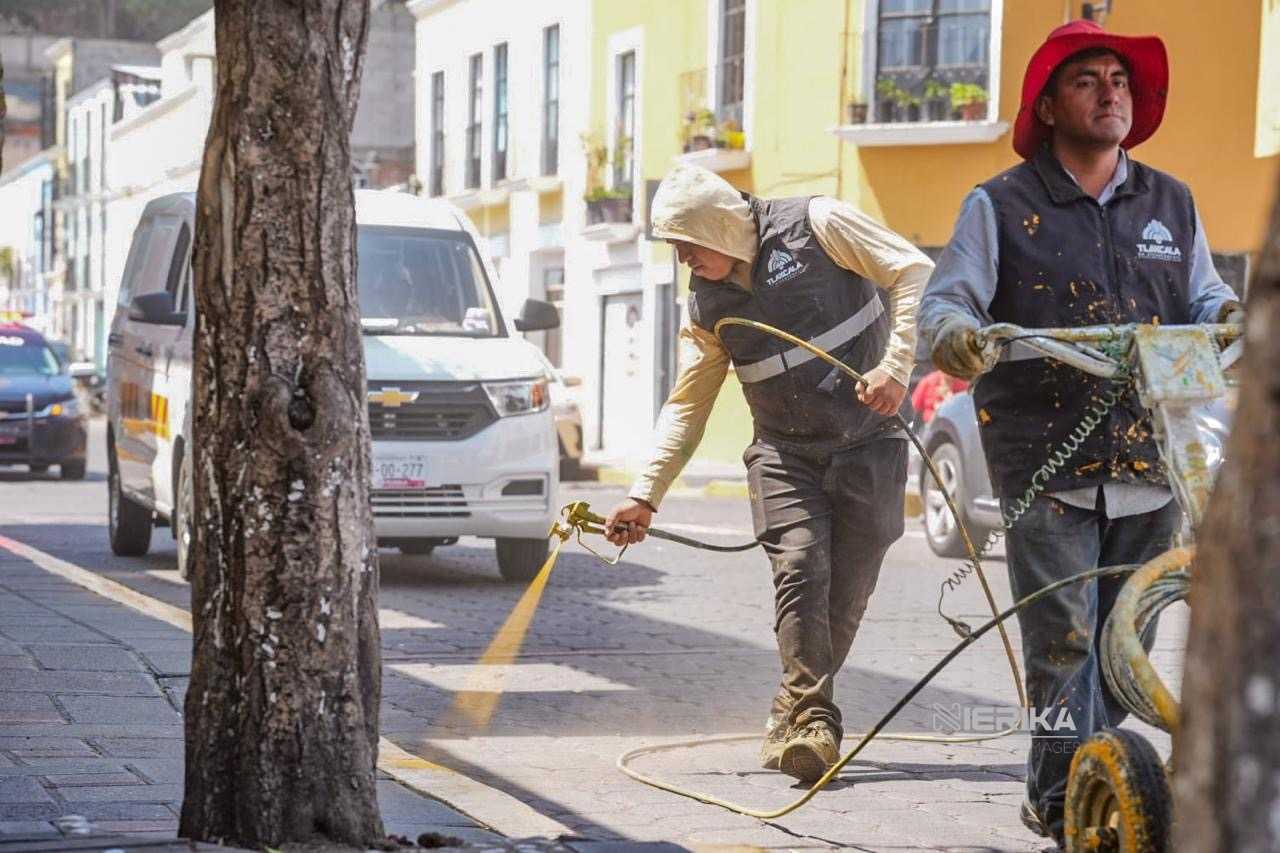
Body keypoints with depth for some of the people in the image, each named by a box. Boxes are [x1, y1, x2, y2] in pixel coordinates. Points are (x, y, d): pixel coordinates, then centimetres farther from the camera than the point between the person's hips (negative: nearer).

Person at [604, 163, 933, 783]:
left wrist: (896, 366, -18)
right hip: (785, 454, 3)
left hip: (869, 442, -3)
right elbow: (686, 407, 9)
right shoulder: (706, 305, 6)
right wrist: (645, 496, 0)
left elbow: (914, 272, -7)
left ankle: (795, 717, 11)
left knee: (847, 591, -3)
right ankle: (813, 721, -21)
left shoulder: (814, 226, -8)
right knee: (800, 569, -19)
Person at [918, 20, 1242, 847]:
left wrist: (1231, 315, -9)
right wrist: (953, 334, -27)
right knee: (1063, 636, -9)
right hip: (1046, 461, -4)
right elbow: (945, 299, -2)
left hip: (1151, 460, 4)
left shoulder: (1171, 204, 14)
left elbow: (1202, 298, 15)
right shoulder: (1000, 206, 3)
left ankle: (1086, 772, 23)